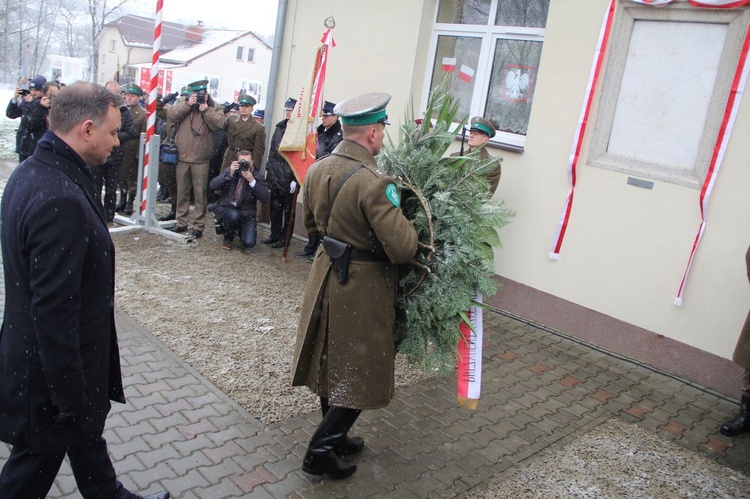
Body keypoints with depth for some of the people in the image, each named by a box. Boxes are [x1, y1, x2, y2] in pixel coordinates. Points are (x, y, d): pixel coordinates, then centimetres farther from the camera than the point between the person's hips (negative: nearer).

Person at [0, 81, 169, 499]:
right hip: (52, 368, -9)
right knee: (38, 459, 14)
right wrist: (69, 395, -19)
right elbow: (54, 310, -30)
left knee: (87, 430, 27)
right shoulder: (61, 199, -32)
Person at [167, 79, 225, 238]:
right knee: (182, 192, 12)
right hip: (182, 156, 3)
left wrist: (205, 109, -19)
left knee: (200, 193, 1)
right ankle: (181, 222, 24)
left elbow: (219, 124, -13)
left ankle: (199, 225, 10)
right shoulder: (183, 102, 8)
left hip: (201, 159, -2)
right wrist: (187, 104, -16)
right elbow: (171, 115, -8)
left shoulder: (214, 106, 3)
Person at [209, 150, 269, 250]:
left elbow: (264, 198, -15)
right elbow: (212, 186, -13)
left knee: (249, 243, -20)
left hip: (247, 214, 0)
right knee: (233, 215, -38)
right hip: (227, 209, 0)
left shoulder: (257, 176, -3)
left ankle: (240, 229, 20)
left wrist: (252, 181, -24)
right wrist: (230, 174, -22)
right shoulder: (229, 171, -1)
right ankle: (228, 238, -3)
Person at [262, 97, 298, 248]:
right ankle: (275, 234, 24)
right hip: (275, 174, 7)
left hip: (288, 177, -7)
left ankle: (284, 237, 15)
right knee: (275, 206, 13)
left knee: (288, 209, 4)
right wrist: (269, 168, 12)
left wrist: (295, 179, -17)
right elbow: (272, 149, 17)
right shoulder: (279, 127, 12)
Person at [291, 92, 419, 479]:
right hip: (361, 286, -8)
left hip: (325, 273, 8)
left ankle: (334, 437, 38)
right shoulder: (374, 183, -26)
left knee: (331, 362, 21)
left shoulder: (317, 169, -1)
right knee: (360, 372, 10)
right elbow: (403, 249, -28)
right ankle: (320, 451, 15)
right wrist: (408, 225, -9)